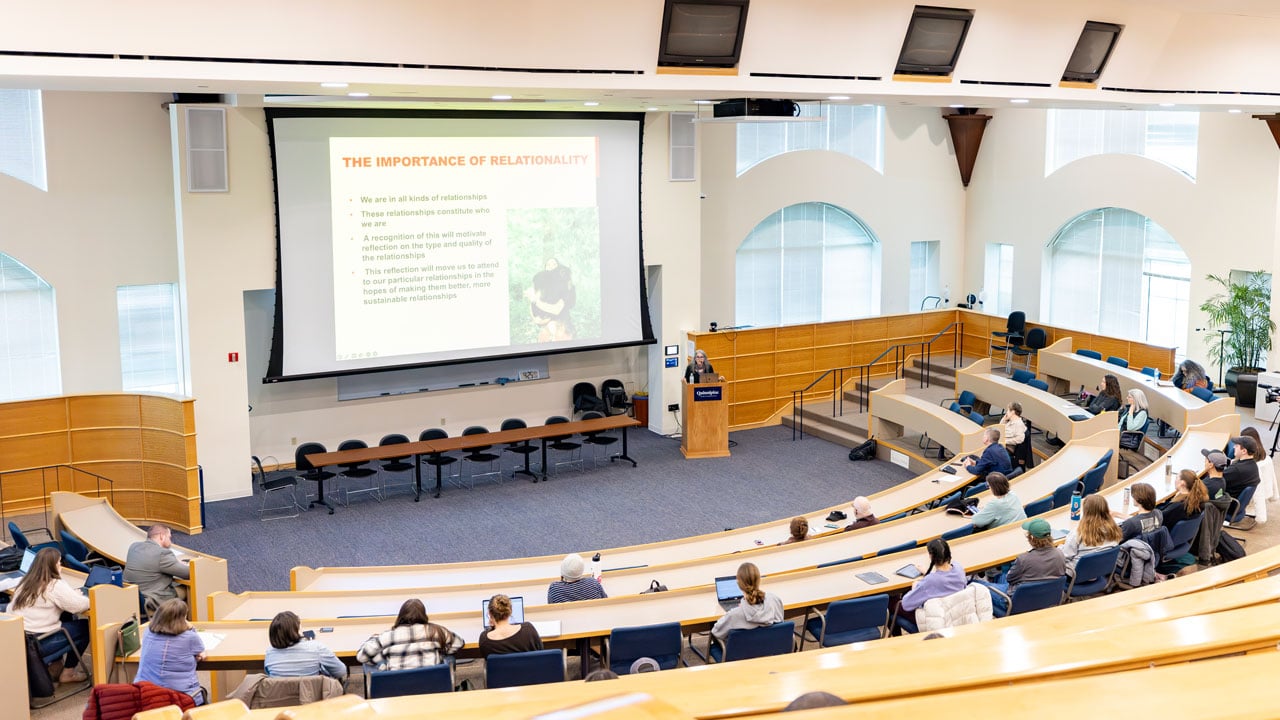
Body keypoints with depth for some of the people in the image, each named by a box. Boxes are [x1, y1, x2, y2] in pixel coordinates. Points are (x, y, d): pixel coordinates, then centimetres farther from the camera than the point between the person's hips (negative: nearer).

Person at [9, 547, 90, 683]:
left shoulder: (25, 583, 9)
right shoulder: (55, 586, -13)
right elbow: (80, 605, -17)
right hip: (38, 644, -8)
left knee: (66, 620, 26)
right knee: (85, 627, 7)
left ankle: (56, 664, 27)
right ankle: (68, 672, 13)